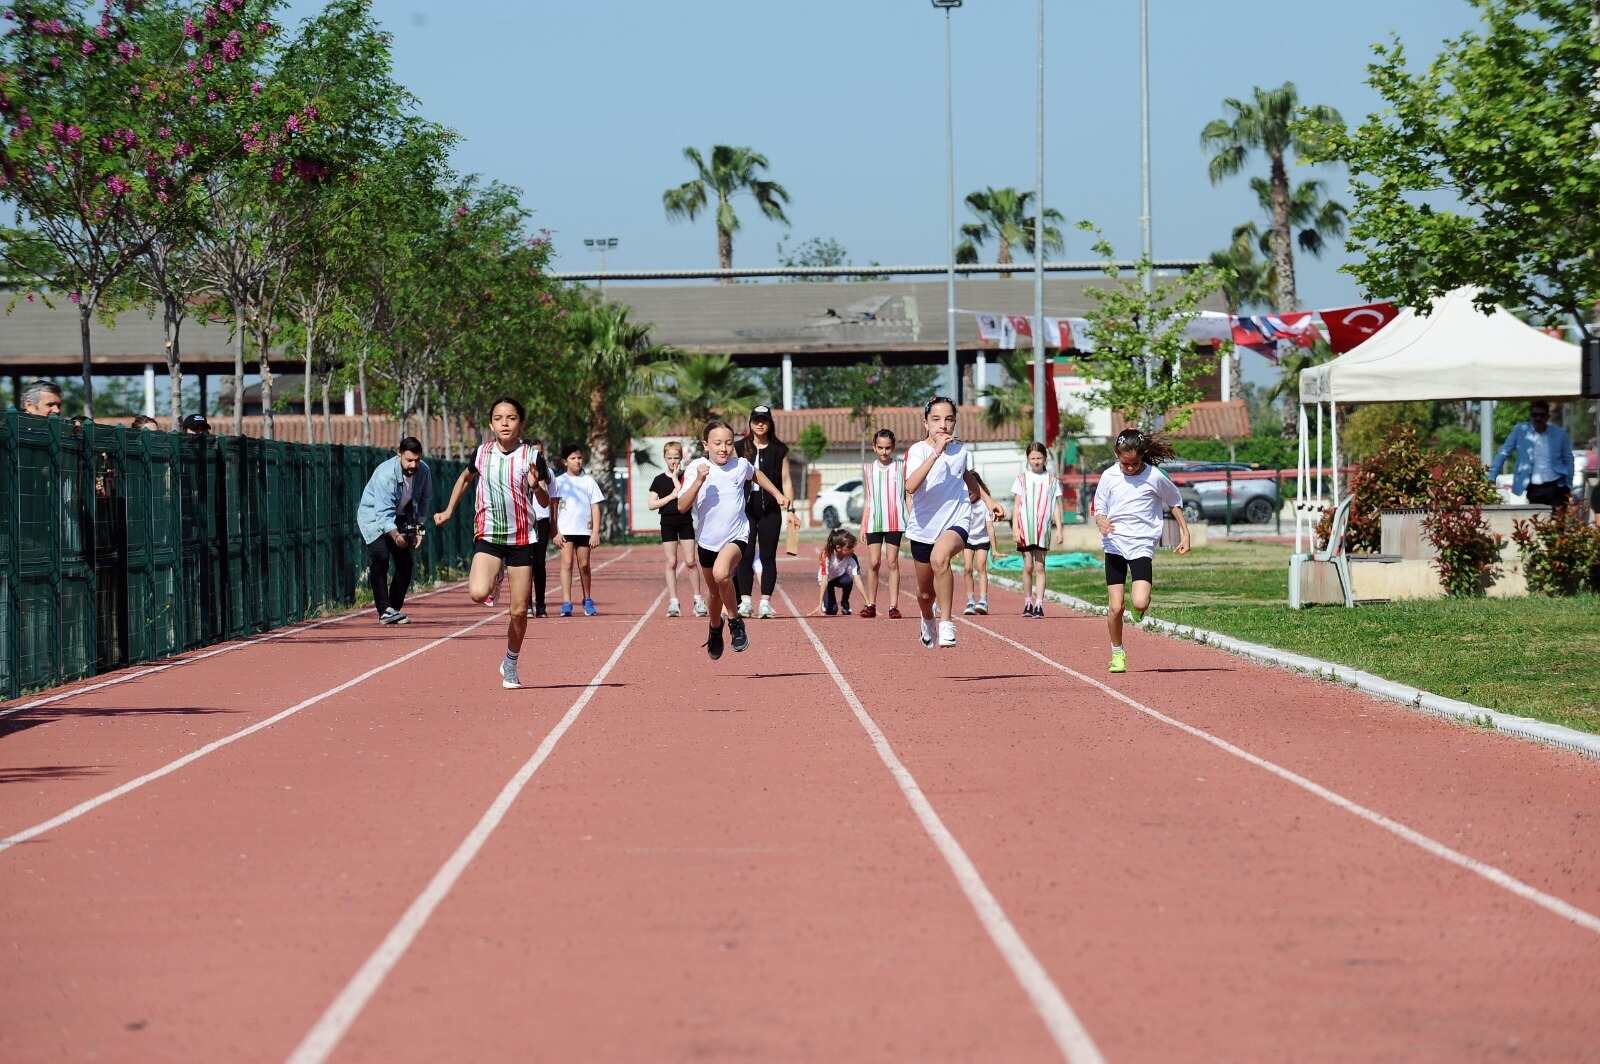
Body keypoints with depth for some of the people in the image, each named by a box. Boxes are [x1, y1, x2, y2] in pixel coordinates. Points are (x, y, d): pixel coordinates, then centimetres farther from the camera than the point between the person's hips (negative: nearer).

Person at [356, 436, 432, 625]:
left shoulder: (423, 471, -12)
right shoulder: (386, 474, -32)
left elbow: (424, 501, 6)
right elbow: (384, 512, -37)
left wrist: (418, 528, 0)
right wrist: (395, 536, -49)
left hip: (400, 518, 6)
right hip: (373, 516, -6)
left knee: (405, 562, -3)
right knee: (380, 557, -23)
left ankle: (395, 609, 7)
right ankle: (384, 611, -24)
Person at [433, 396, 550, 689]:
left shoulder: (530, 456, -4)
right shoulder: (482, 453, 1)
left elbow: (545, 502, -4)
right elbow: (465, 478, 23)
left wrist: (536, 486, -25)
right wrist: (449, 511, 20)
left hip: (521, 539, 0)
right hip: (488, 536, 1)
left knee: (519, 612, 2)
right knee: (478, 593, -26)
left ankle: (510, 665, 25)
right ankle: (492, 580, 11)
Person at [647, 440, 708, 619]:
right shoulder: (659, 480, 4)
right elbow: (651, 504, -1)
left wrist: (675, 477, -11)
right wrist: (670, 496, -11)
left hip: (685, 521, -1)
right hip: (668, 523, 1)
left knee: (690, 561, -3)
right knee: (672, 563, 0)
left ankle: (698, 599, 7)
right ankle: (673, 602, 2)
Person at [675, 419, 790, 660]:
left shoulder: (741, 465, -7)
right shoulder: (696, 467, -12)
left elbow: (757, 475, 20)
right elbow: (682, 506, -21)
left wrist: (778, 495, 20)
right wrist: (699, 481, -32)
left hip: (736, 536, -2)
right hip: (707, 540, 2)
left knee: (721, 573, -33)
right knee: (714, 592, 21)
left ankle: (735, 622, -12)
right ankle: (715, 627, 52)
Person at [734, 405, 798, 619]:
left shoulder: (779, 450, 7)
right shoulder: (740, 448, 6)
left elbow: (786, 481, 8)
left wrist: (790, 509, 1)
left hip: (770, 510, 0)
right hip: (745, 508, 0)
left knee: (768, 557, 0)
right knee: (745, 556, -4)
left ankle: (765, 602, 3)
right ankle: (745, 601, 0)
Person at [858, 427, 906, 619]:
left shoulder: (901, 468, 4)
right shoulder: (868, 469, 10)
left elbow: (908, 496, 7)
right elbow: (867, 500, 14)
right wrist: (863, 525, 11)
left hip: (895, 522, -2)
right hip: (874, 521, 2)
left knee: (892, 562, -2)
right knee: (873, 563, -2)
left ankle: (893, 606, 1)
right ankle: (871, 605, 6)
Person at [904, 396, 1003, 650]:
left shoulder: (960, 449, 2)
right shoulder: (918, 450, -12)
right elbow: (911, 486, -32)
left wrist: (987, 500, 23)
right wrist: (936, 452, -35)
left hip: (955, 523, 0)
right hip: (924, 527, 0)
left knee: (939, 556, -35)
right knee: (925, 594, 13)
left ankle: (945, 623, -27)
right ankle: (927, 621, 50)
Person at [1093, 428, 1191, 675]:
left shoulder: (1155, 477, -4)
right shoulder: (1109, 476, 0)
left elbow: (1174, 503, 12)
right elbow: (1099, 509, 8)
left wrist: (1184, 533, 9)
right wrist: (1102, 522, -15)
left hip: (1143, 546, -1)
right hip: (1115, 545, 1)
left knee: (1140, 602, -19)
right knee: (1115, 607, -4)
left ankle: (1139, 611, 20)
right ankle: (1117, 653, 16)